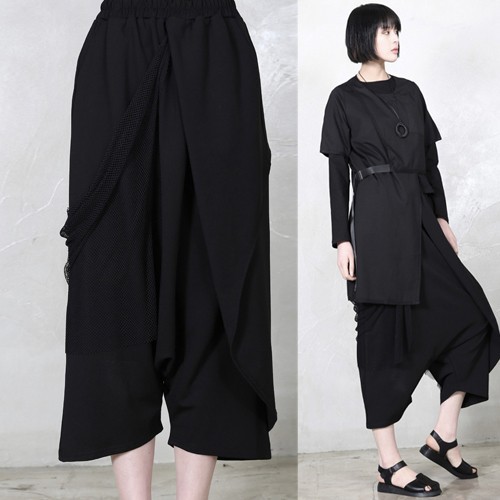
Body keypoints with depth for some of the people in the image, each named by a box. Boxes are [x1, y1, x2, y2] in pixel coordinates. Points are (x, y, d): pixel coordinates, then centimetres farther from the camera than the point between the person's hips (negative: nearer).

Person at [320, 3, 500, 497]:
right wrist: (342, 240, -8)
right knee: (385, 334, -4)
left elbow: (430, 162, 17)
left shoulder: (410, 92, 17)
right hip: (376, 222, -6)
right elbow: (337, 175, -3)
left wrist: (442, 219, 12)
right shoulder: (344, 99, 0)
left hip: (420, 219, 6)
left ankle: (443, 437, 12)